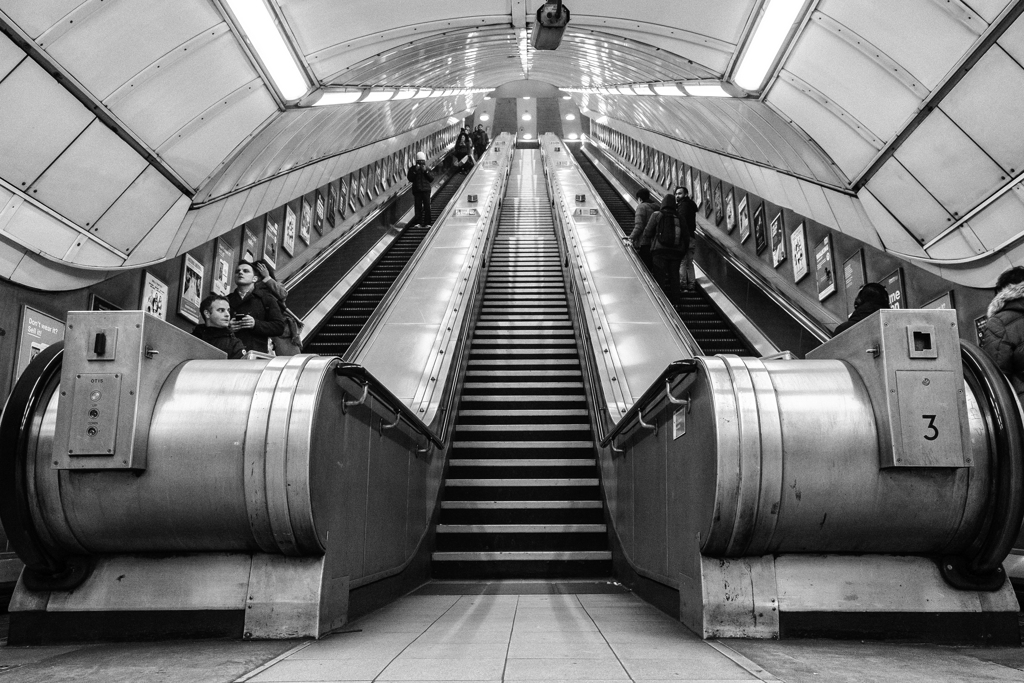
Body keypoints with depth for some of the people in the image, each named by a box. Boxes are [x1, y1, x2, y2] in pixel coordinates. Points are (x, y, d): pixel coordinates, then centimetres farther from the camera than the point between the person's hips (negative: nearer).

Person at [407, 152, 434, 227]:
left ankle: (427, 223, 0)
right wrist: (415, 171, -11)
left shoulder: (427, 169, 10)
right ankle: (418, 222, 4)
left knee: (427, 206, -4)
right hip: (417, 190, -1)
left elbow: (432, 179, 1)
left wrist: (426, 171, -8)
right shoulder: (413, 168, 7)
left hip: (426, 190, 1)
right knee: (418, 207, -2)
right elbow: (410, 179, -3)